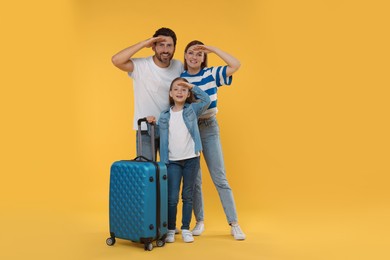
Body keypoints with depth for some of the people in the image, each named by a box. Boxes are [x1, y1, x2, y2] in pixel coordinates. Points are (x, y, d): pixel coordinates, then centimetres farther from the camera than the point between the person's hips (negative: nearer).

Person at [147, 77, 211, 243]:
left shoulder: (192, 110, 3)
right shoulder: (164, 116, 7)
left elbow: (206, 100, -11)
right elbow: (159, 135, 13)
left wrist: (192, 86, -6)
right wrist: (152, 124, -3)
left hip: (191, 159, -1)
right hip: (173, 161, 1)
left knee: (187, 196, 9)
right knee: (172, 198, 1)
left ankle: (186, 229, 19)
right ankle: (170, 229, 15)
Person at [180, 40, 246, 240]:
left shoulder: (211, 74, -3)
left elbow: (236, 65, -15)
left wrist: (213, 49, -13)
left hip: (209, 129, -1)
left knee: (220, 178, 0)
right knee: (193, 179, 7)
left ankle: (234, 224, 7)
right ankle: (199, 221, 21)